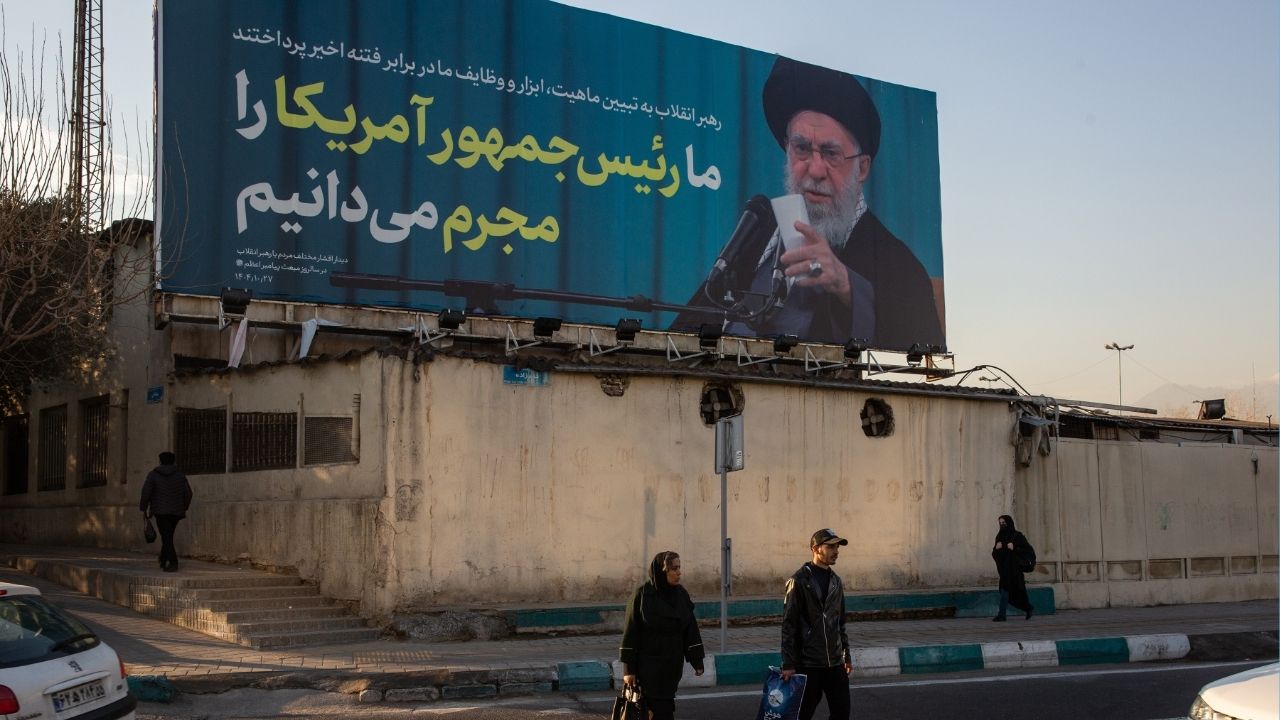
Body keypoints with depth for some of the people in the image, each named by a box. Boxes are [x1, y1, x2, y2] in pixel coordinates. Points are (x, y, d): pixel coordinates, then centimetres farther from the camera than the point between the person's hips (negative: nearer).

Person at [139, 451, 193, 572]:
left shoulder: (153, 475, 2)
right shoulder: (180, 476, 9)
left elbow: (146, 492, -6)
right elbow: (188, 493, 5)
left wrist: (144, 508, 4)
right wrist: (184, 507, 18)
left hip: (161, 511, -3)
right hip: (176, 511, 3)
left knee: (166, 537, -6)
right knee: (168, 536, 19)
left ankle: (173, 563, -18)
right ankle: (163, 561, 22)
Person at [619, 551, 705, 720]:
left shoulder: (681, 594, 1)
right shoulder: (642, 595, -13)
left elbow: (690, 628, 5)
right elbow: (630, 631, -11)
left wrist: (697, 661, 1)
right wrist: (628, 668, -12)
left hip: (673, 663, 5)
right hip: (648, 662, -5)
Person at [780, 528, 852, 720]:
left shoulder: (836, 581, 12)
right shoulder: (800, 580, -10)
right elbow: (788, 625, -12)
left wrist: (846, 656, 18)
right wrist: (788, 664, -16)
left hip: (835, 663, 7)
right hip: (808, 664, -6)